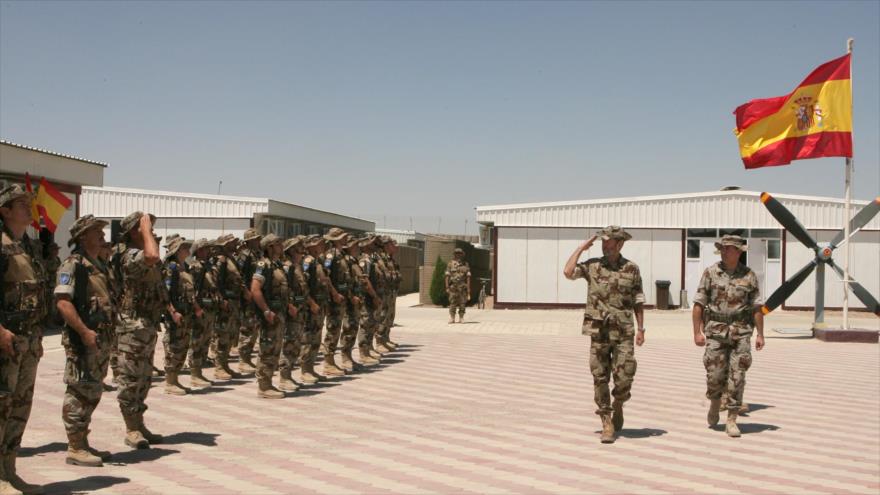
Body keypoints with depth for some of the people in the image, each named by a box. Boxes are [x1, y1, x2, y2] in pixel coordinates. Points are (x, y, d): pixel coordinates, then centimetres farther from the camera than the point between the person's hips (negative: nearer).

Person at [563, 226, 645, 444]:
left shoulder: (631, 269, 4)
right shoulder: (592, 266, 4)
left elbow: (638, 301, 7)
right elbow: (568, 272, -13)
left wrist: (641, 329, 2)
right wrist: (581, 247, -4)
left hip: (623, 331, 0)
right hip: (599, 331, 0)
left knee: (624, 377, -5)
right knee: (600, 378, 2)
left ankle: (618, 406, 26)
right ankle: (607, 424, 11)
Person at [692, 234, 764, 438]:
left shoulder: (749, 275, 3)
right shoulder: (710, 273, 1)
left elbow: (757, 307, 6)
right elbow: (699, 304, -1)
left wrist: (760, 334, 1)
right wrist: (697, 332, -6)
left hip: (741, 331, 0)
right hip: (716, 330, 0)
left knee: (737, 377, -1)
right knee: (714, 375, 1)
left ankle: (732, 421, 6)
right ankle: (715, 403, 32)